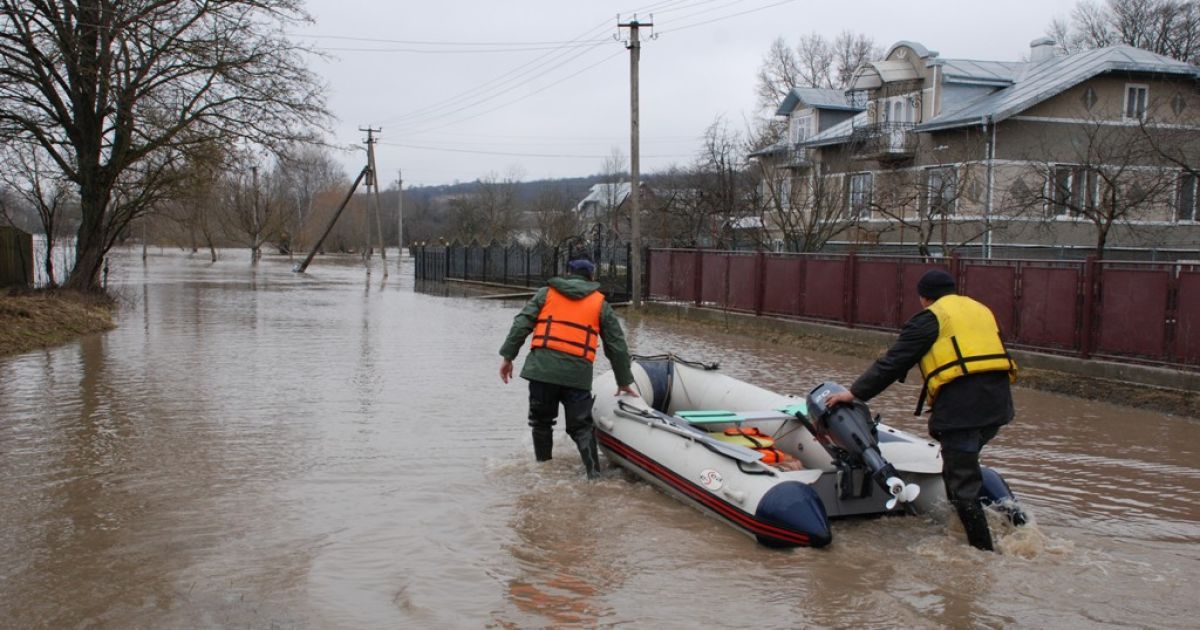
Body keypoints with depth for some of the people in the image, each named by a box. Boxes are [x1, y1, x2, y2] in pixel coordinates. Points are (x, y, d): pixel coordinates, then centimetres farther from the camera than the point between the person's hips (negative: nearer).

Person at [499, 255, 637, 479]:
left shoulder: (545, 293, 15)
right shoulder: (601, 304, 15)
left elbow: (521, 325, 4)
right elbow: (617, 346, 16)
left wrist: (508, 356, 8)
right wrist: (624, 381, 23)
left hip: (542, 368, 0)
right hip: (578, 374, 0)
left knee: (542, 422, 16)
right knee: (581, 426, 7)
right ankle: (594, 474, -4)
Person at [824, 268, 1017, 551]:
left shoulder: (930, 318, 3)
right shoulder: (981, 310, 25)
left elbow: (893, 363, -1)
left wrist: (855, 393, 5)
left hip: (961, 403, -7)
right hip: (998, 401, 8)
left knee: (962, 484, -2)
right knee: (959, 464, 23)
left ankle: (983, 548, -4)